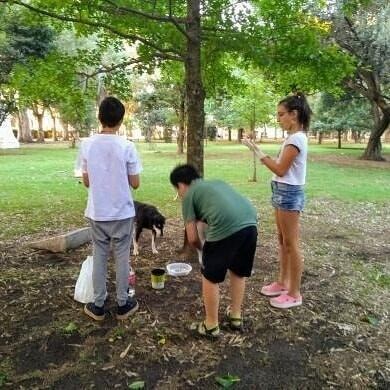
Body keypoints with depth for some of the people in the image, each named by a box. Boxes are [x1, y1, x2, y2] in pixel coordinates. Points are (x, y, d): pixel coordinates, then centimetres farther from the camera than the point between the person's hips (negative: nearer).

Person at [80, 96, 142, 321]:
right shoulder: (127, 146, -13)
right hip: (122, 212, -2)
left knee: (99, 257, 14)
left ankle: (98, 306, 24)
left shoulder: (87, 145, -3)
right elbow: (135, 184, -8)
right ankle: (123, 304, 22)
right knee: (122, 258, 10)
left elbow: (86, 182, 4)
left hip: (96, 212, 3)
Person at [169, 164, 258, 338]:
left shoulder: (188, 195, 14)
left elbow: (192, 238, 12)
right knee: (238, 273, 27)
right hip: (250, 223, 7)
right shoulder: (217, 182, 32)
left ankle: (211, 326, 28)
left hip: (226, 228, -7)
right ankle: (236, 316, 42)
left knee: (210, 278, 15)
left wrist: (203, 249, 32)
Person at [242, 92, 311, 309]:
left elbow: (280, 170, -19)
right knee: (283, 241, 17)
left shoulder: (296, 138, -17)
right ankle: (283, 282, 30)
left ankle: (294, 293, 11)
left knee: (291, 244, -1)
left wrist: (258, 152, -15)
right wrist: (258, 150, 7)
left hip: (289, 193, -10)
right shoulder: (293, 137, 13)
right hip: (283, 192, 10)